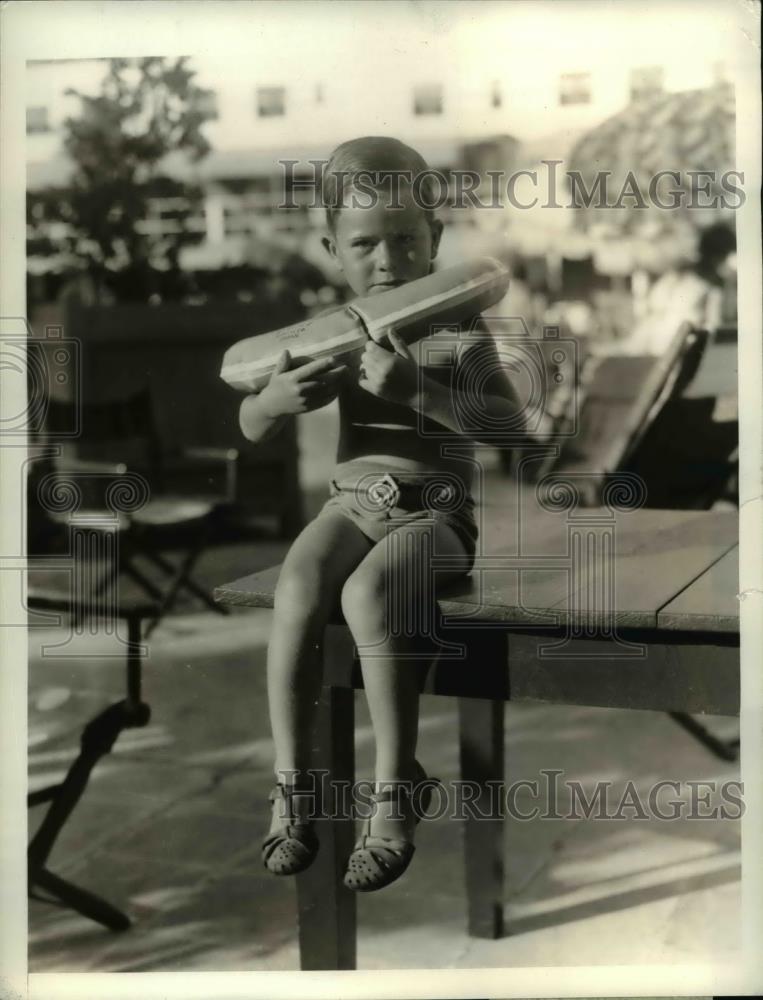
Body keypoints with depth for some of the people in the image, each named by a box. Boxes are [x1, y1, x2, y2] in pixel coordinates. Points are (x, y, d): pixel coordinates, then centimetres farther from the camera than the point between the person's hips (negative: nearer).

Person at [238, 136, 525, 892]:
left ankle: (395, 792, -19)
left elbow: (510, 424, -15)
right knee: (297, 588, -28)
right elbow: (250, 429, 7)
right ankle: (292, 785, -17)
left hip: (436, 509, -3)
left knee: (367, 593, -33)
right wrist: (277, 399, -18)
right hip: (352, 499, 3)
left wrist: (417, 389, -27)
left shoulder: (460, 331, -1)